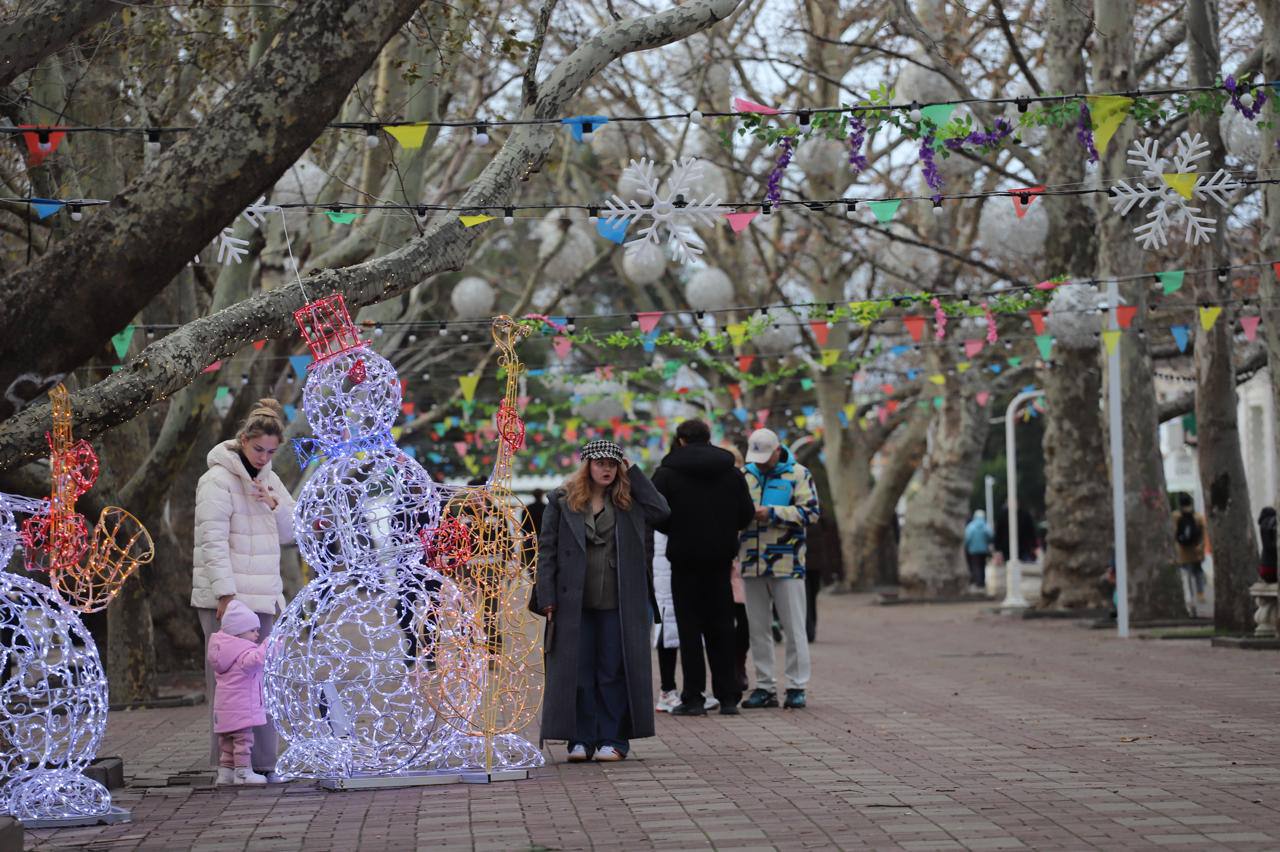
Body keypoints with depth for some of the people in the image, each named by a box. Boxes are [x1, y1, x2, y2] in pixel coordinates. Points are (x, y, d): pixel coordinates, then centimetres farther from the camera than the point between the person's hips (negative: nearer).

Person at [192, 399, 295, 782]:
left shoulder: (269, 480, 16)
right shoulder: (218, 479, -9)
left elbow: (288, 535, 18)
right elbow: (213, 540, -14)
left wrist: (275, 505, -2)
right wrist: (226, 593, -20)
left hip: (260, 597, 8)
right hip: (226, 598, -8)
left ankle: (261, 763, 14)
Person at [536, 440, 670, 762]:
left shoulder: (628, 501, 8)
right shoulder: (562, 501, 4)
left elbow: (660, 511, -10)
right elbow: (547, 550, 3)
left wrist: (632, 472, -3)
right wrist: (547, 599, -5)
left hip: (618, 604, 0)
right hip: (575, 603, 0)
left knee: (614, 672, 3)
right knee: (577, 672, 3)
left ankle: (613, 739, 10)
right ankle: (581, 740, 10)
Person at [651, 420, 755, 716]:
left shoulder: (667, 473, -6)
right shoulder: (731, 472, 5)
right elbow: (747, 514, 4)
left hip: (685, 558, -3)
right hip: (720, 558, 3)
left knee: (689, 627, 2)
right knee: (721, 626, 10)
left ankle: (693, 697, 0)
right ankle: (728, 697, 10)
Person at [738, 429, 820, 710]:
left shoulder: (798, 474, -2)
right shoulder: (745, 475, 12)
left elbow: (811, 511, -8)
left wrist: (772, 513, -16)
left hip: (787, 563, -4)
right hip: (752, 563, 5)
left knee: (794, 629, 0)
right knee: (758, 630, 9)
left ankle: (797, 687, 6)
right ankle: (765, 687, 16)